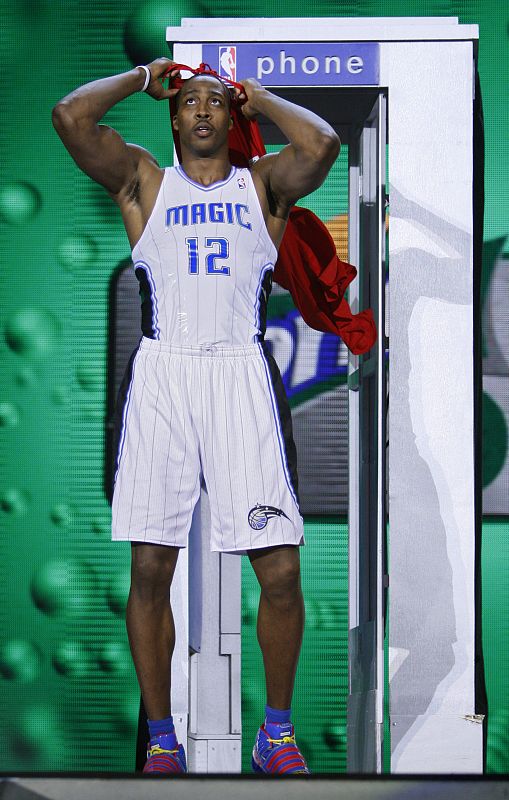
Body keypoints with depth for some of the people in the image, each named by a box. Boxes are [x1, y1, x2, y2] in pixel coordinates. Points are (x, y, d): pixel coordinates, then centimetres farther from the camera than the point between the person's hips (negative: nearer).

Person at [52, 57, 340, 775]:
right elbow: (70, 116, 0)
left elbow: (321, 144, -6)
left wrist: (258, 96, 11)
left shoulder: (263, 184, 15)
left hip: (243, 373, 0)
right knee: (150, 570, 0)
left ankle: (277, 732, 13)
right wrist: (145, 76, 14)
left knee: (281, 571, -6)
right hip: (161, 373, 0)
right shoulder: (143, 179, 15)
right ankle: (161, 740, 13)